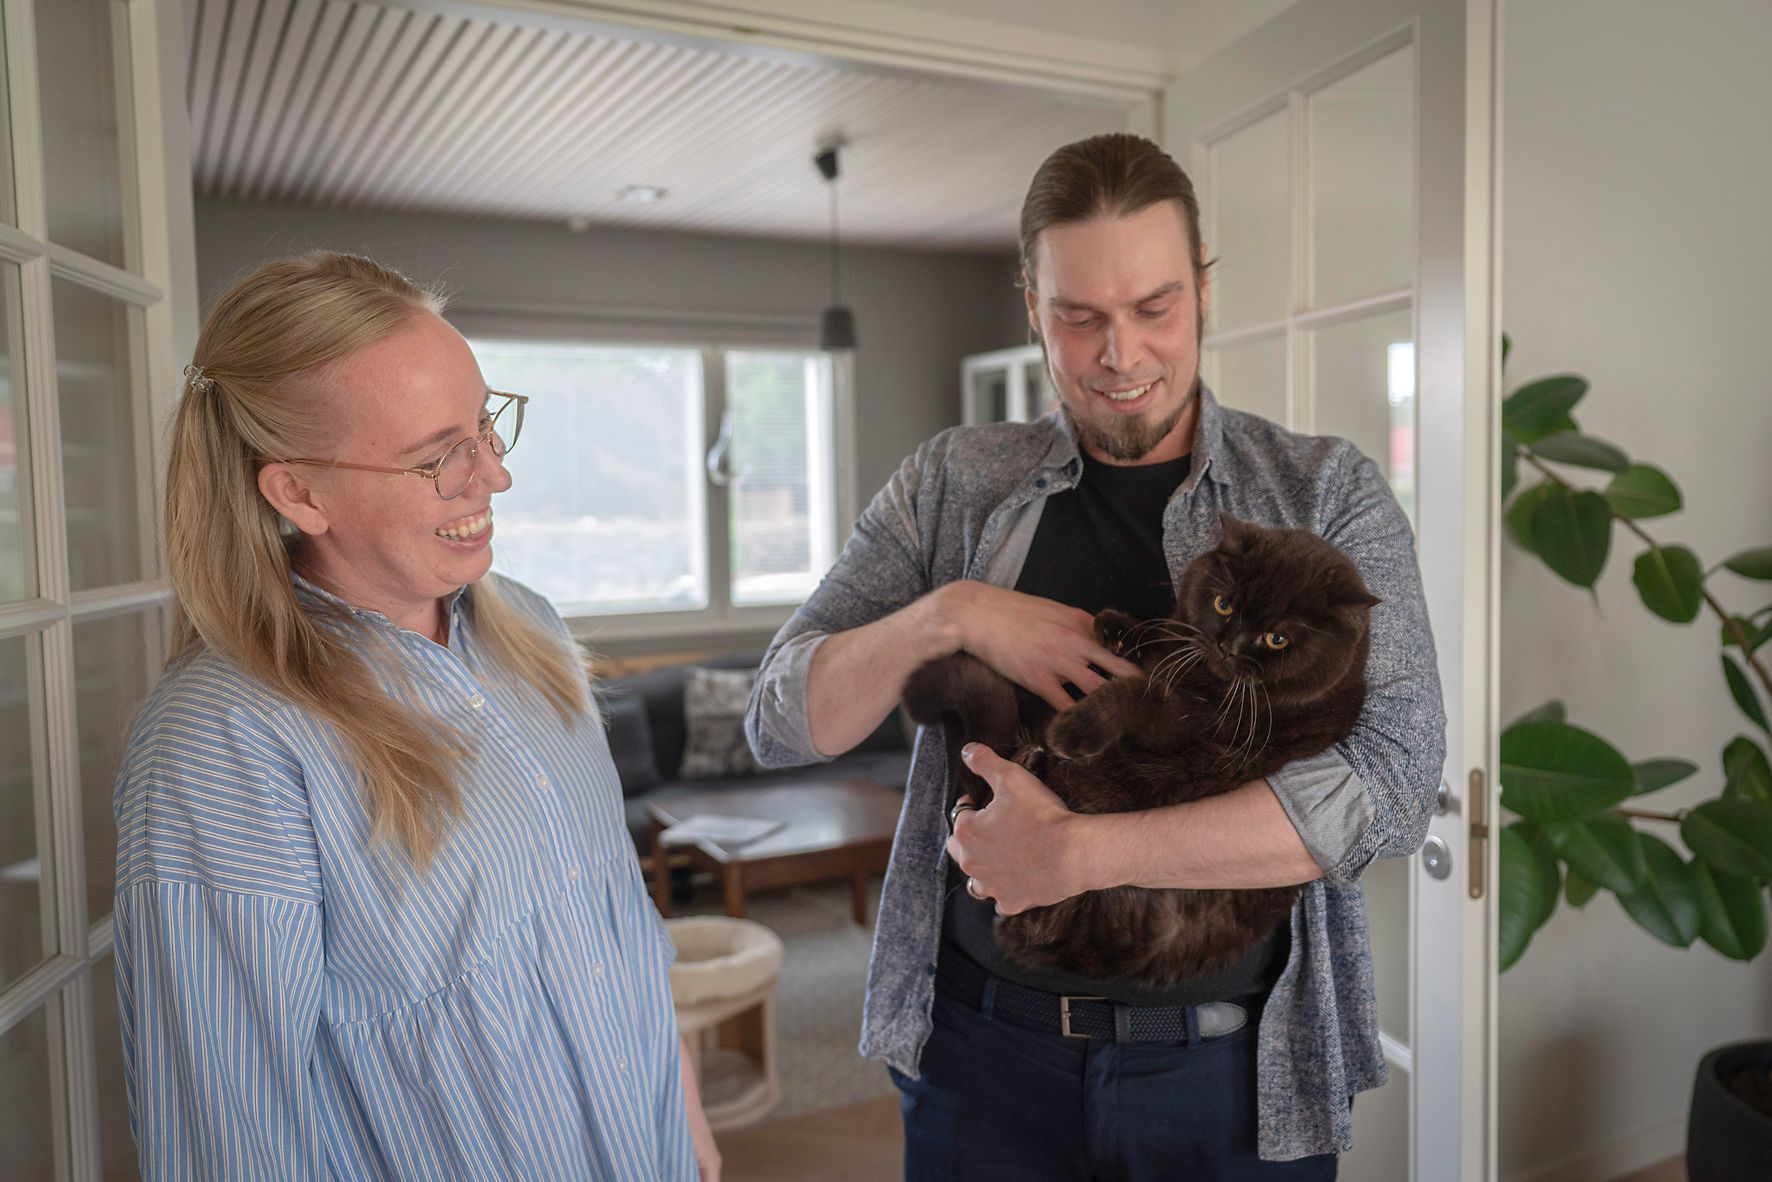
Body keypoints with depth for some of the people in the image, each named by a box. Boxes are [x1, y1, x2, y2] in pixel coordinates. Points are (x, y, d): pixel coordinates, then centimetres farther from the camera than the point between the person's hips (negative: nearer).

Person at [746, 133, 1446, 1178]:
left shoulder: (1327, 494, -5)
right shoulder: (953, 485, -1)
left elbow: (1394, 783, -17)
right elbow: (780, 722, -3)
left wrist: (1077, 852, -22)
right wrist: (950, 615, -20)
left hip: (1236, 1068, 0)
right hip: (984, 1044, 1)